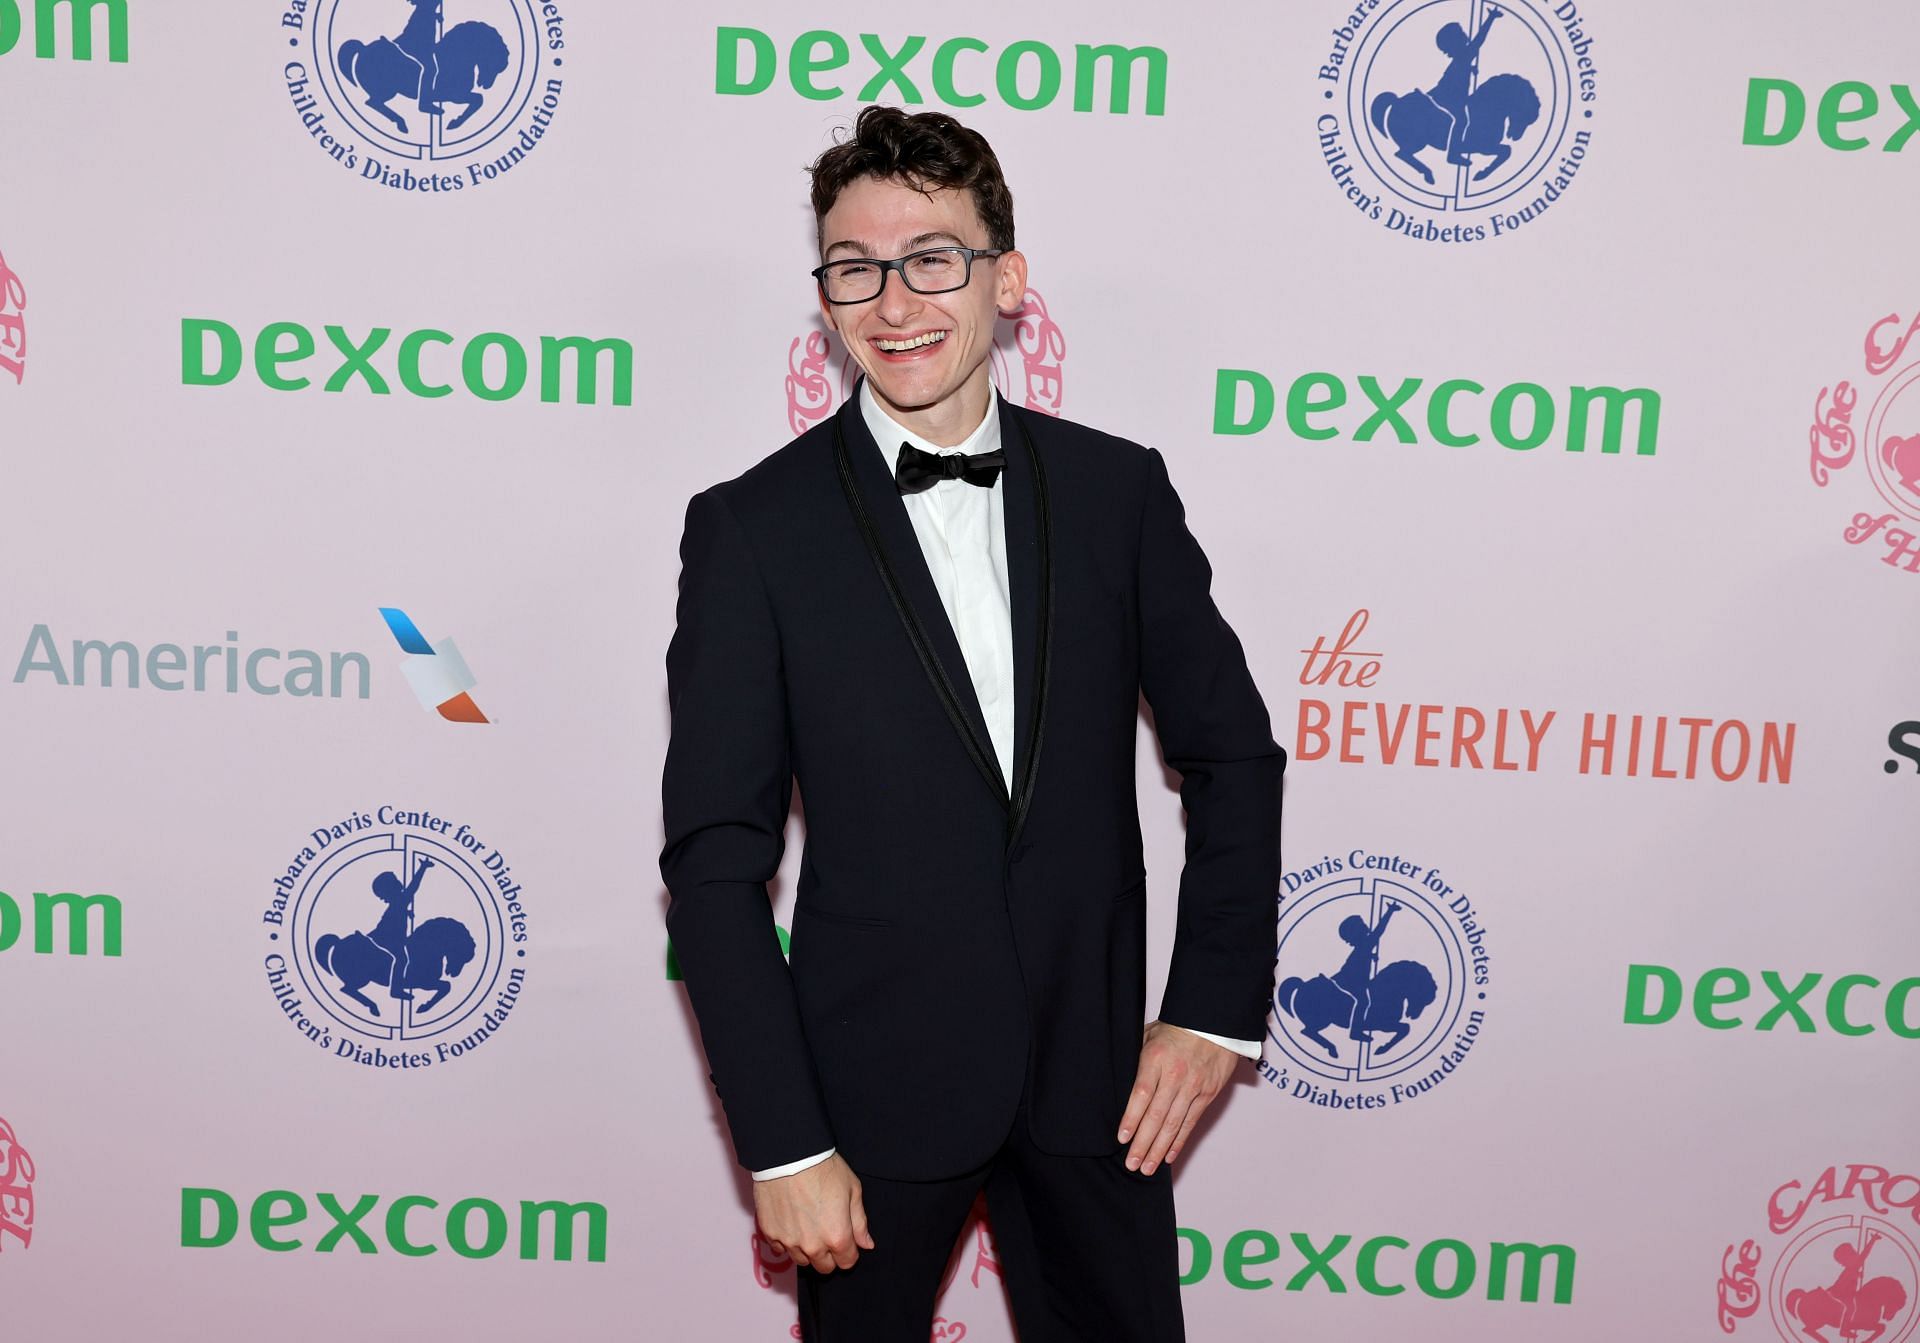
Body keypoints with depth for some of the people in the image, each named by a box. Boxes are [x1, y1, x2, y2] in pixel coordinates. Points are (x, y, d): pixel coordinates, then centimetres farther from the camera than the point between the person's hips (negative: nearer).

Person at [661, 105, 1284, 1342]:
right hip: (876, 1079, -2)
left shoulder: (1118, 490, -1)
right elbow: (716, 860, -9)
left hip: (1096, 1066, 2)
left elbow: (1232, 751, 6)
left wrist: (1219, 1005, 0)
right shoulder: (753, 528, -9)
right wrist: (783, 1146, -11)